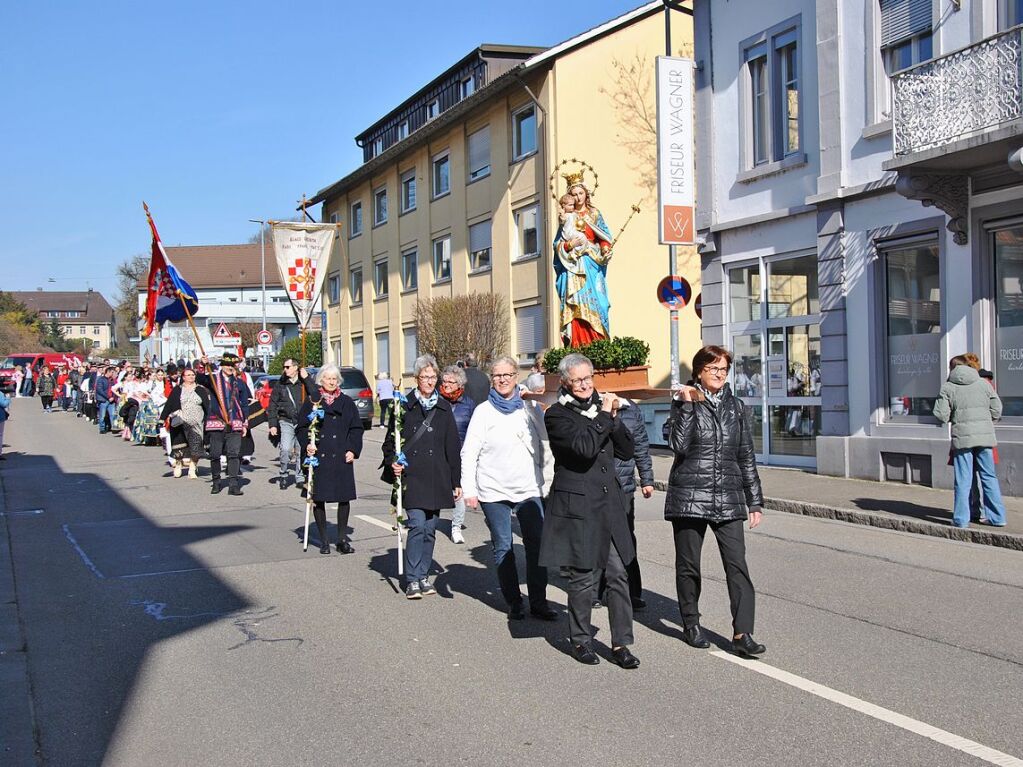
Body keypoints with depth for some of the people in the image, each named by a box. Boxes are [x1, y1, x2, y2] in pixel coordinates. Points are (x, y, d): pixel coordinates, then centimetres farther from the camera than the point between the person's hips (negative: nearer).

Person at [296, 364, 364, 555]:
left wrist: (353, 450, -2)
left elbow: (356, 428, 10)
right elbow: (302, 427, 5)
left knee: (344, 497, -1)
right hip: (318, 457, -1)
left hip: (342, 457, 1)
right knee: (318, 498, 1)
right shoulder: (311, 401, 5)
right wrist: (307, 444, -11)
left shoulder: (346, 402, 9)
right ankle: (323, 540, 11)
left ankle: (342, 538, 9)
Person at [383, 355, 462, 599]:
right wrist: (392, 462, -10)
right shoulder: (404, 405, 2)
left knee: (430, 529, 7)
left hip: (437, 478, 3)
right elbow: (391, 439, 8)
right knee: (417, 525, -12)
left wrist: (456, 482, 8)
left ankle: (423, 576, 19)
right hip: (411, 477, -3)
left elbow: (452, 447, 10)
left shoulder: (444, 408, 10)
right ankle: (412, 580, -5)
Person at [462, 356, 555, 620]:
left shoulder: (531, 408, 7)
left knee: (537, 546, -5)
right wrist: (469, 490, -5)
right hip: (493, 490, -1)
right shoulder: (483, 411, 1)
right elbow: (469, 453, 0)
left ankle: (538, 603, 3)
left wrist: (544, 475, 6)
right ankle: (514, 603, 14)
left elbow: (545, 445, 15)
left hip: (529, 489, 1)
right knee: (503, 548, 5)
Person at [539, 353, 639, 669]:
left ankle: (621, 644, 8)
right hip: (577, 506, -5)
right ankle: (580, 640, 19)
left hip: (609, 503, 5)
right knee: (583, 578, 2)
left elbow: (627, 451, 11)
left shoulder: (600, 407, 13)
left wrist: (613, 418, -1)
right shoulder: (557, 415, -6)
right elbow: (585, 447, -22)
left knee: (618, 575, 2)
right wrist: (605, 416, -13)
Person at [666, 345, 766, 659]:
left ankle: (742, 634, -9)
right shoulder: (684, 402, 1)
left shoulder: (737, 407, 11)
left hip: (728, 498, 2)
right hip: (689, 496, -2)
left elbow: (747, 456, 14)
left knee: (737, 564, -9)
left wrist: (755, 501, 12)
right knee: (688, 565, 7)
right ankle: (691, 624, 23)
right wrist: (687, 405, -16)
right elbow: (679, 446, -14)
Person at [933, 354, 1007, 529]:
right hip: (985, 436, 2)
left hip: (962, 437, -2)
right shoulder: (983, 383, 7)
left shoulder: (947, 387, 1)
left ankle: (961, 519, 5)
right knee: (989, 477, 10)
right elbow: (997, 410, 6)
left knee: (963, 480, 3)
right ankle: (997, 517, 12)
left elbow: (941, 415, -3)